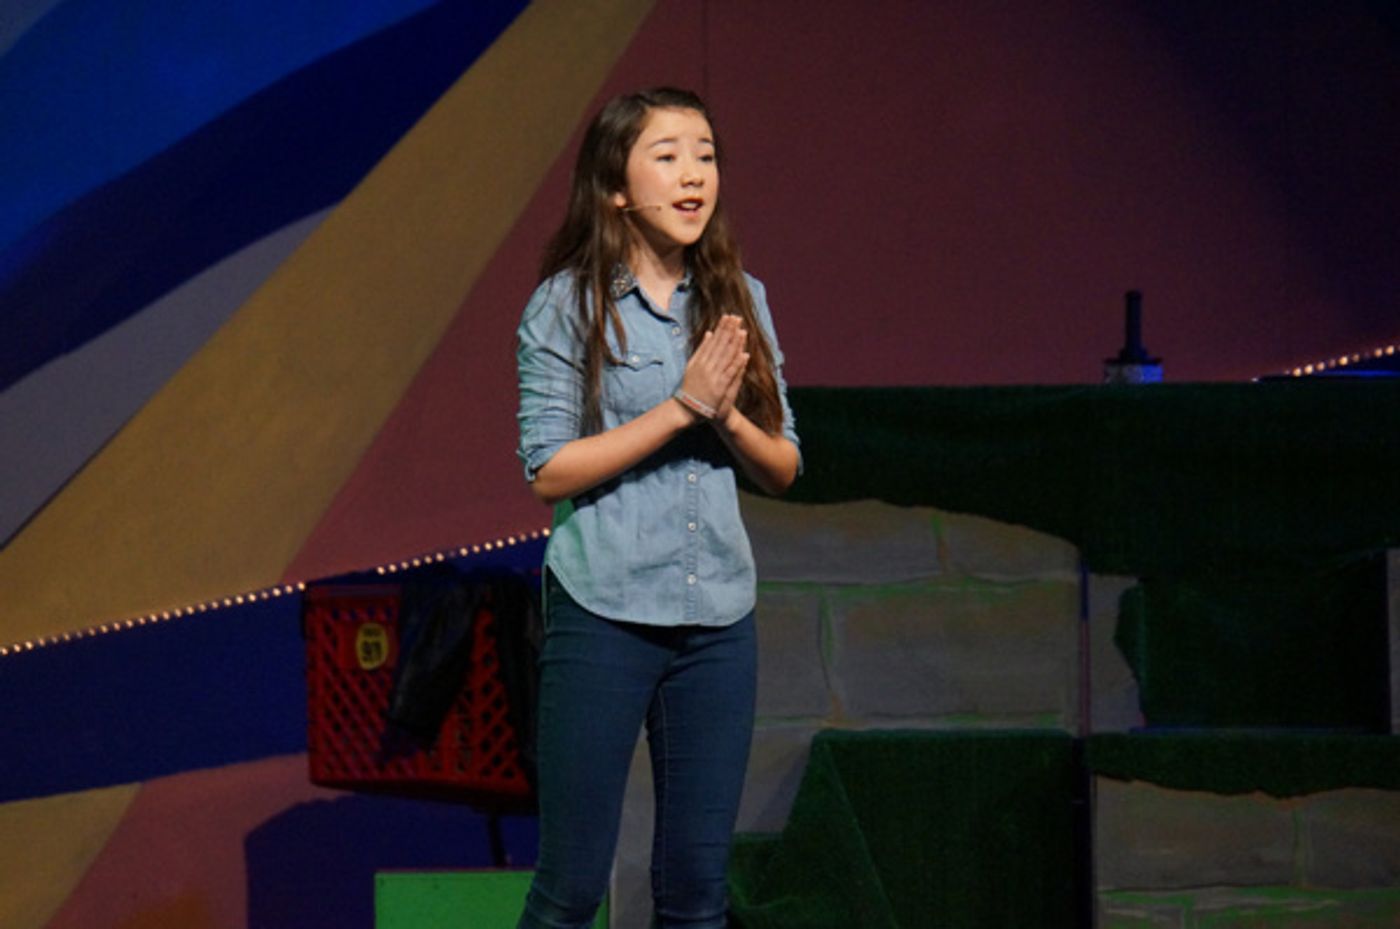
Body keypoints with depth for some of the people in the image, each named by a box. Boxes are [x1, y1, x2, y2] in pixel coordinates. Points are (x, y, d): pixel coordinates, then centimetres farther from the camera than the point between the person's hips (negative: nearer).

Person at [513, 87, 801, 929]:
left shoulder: (741, 303, 8)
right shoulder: (568, 306, -4)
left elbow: (783, 470, 11)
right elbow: (548, 471, -10)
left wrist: (731, 419, -10)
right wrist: (679, 408, -15)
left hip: (719, 617, 4)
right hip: (604, 614, -4)